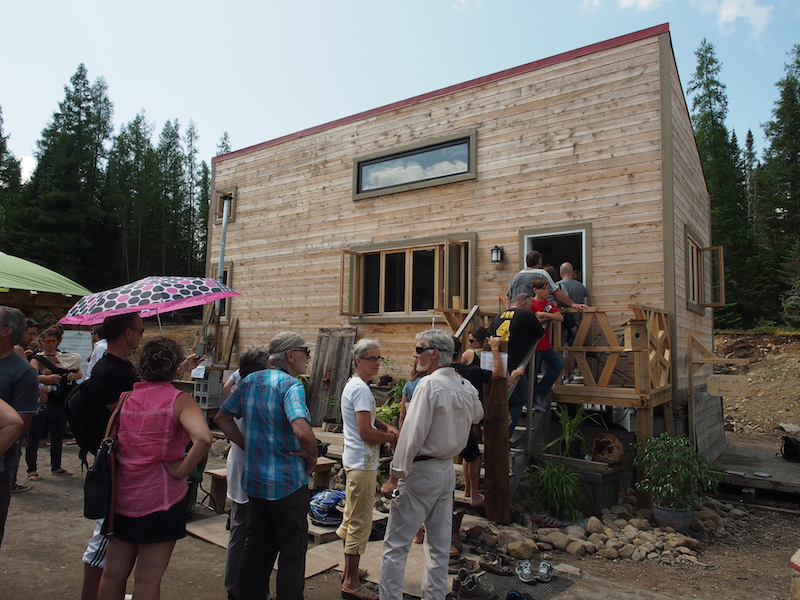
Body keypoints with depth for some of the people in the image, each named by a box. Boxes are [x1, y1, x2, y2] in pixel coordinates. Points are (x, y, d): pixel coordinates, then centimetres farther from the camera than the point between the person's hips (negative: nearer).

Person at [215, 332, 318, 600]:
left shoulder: (249, 381, 4)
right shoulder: (291, 385, -19)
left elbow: (222, 418, 13)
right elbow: (302, 430, -34)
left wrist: (248, 446, 10)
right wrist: (312, 456, -15)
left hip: (255, 480, 7)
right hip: (287, 482, -7)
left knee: (256, 547, 21)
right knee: (292, 551, 8)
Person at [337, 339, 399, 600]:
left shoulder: (353, 385, 12)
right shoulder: (361, 389, -20)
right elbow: (366, 432, -24)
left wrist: (387, 427, 7)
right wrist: (392, 438, -8)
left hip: (354, 460, 11)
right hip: (362, 463, -11)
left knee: (351, 518, 20)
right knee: (360, 523, -1)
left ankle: (348, 571, 34)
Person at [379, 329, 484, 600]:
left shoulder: (429, 384, -18)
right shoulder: (467, 387, 4)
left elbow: (412, 434, -20)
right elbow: (477, 415, 26)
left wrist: (394, 477, -16)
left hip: (421, 471, -7)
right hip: (448, 470, 8)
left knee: (395, 545, 2)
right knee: (440, 546, 16)